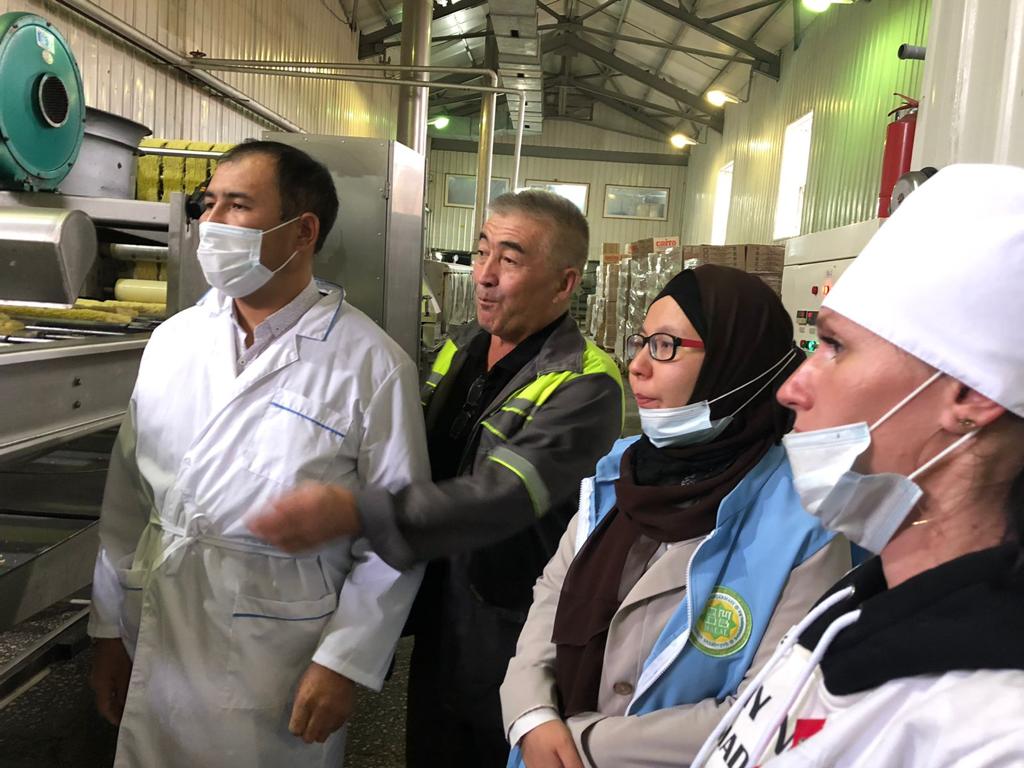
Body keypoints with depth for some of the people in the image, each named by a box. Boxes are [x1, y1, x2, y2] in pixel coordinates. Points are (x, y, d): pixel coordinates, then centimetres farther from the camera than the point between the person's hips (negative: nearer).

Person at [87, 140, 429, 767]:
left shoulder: (372, 364, -13)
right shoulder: (173, 339, 3)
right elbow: (128, 496, 8)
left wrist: (345, 662, -11)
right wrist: (111, 629, 10)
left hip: (278, 661, -4)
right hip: (156, 642, 5)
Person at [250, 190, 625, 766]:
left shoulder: (585, 387, -22)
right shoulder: (460, 350, 2)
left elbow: (498, 499, -34)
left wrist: (354, 513, -43)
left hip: (512, 638, -6)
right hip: (438, 619, 7)